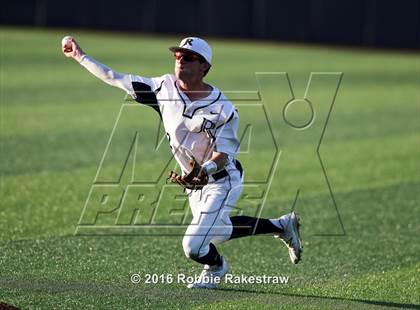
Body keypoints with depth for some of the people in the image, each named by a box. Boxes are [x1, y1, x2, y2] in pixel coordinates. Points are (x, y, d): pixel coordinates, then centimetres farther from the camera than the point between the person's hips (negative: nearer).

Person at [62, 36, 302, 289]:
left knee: (193, 246, -15)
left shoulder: (223, 109, -24)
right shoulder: (165, 88, -10)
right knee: (215, 228, 25)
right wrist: (81, 57, -7)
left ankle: (216, 267, 23)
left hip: (222, 181, -7)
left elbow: (223, 155, -26)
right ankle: (282, 225, 43)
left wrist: (205, 169, -47)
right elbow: (116, 79, -6)